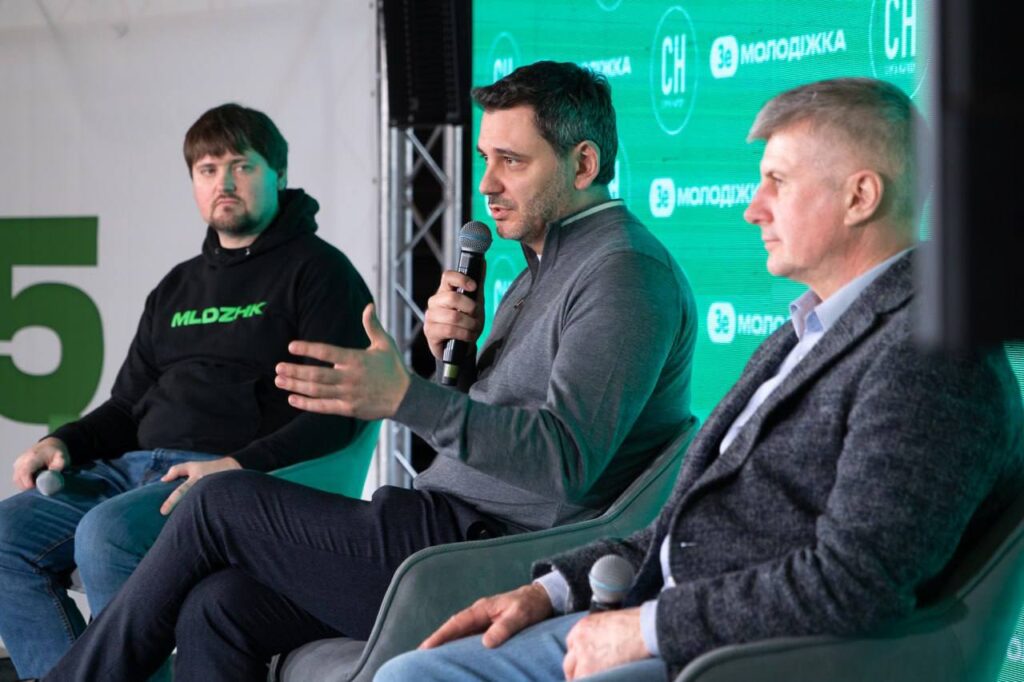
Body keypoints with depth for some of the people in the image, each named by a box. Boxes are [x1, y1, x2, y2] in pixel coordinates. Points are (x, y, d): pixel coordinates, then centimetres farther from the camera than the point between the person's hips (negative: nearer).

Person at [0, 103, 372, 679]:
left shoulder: (318, 271, 3)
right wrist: (63, 443, 8)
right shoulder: (178, 287, 26)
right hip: (136, 468, 8)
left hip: (244, 479, -8)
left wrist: (239, 465, -21)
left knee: (108, 533, -34)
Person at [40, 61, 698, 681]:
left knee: (220, 502, -6)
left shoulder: (627, 272, -13)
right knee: (216, 607, -3)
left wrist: (407, 396, -32)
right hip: (456, 527, 10)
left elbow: (566, 458, -25)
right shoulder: (549, 263, 21)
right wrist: (450, 351, 3)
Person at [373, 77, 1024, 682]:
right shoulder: (809, 332, 19)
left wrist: (647, 629, -17)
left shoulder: (931, 357, -15)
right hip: (656, 627, 10)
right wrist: (554, 589, 10)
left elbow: (852, 585, -23)